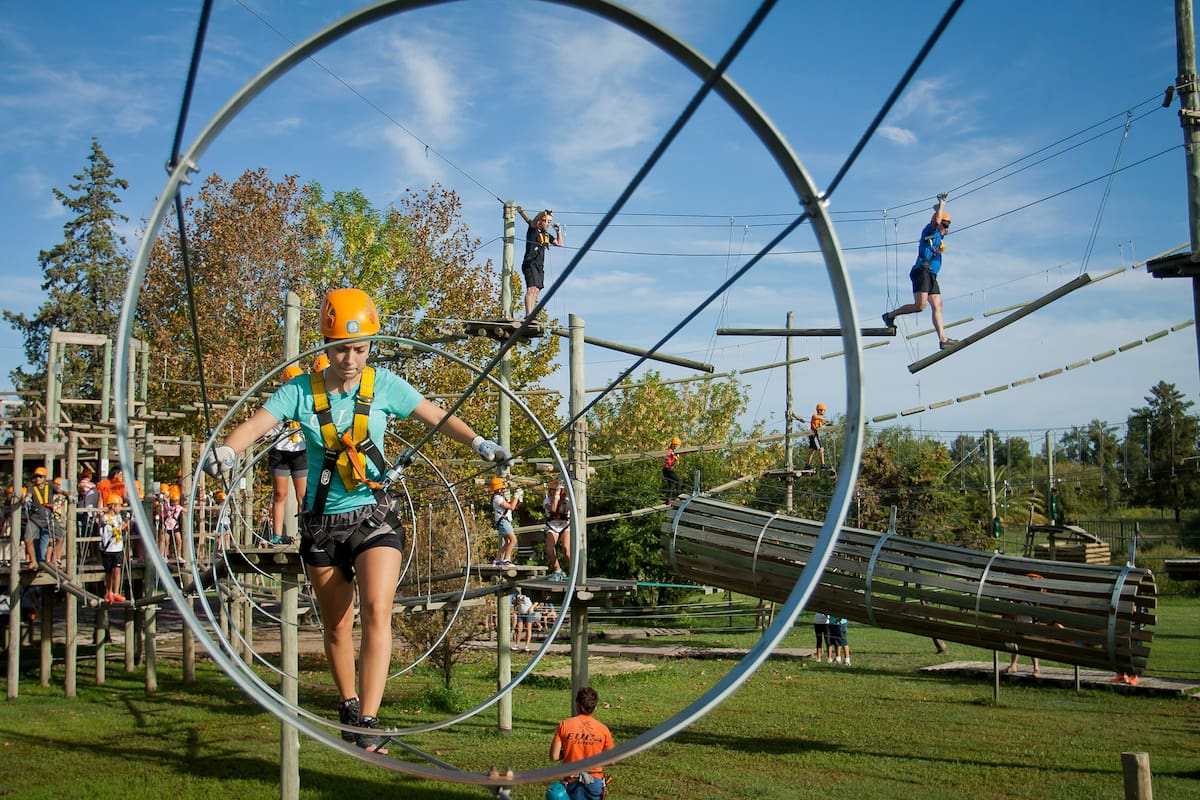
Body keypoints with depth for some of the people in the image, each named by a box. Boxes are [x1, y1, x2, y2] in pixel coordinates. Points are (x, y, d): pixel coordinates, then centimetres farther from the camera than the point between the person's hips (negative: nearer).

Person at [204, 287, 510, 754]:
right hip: (322, 522, 1)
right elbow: (257, 423, -17)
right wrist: (226, 450, -37)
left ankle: (367, 721, -18)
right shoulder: (301, 391, -6)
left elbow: (437, 417, -5)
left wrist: (477, 442, -21)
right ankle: (348, 703, 37)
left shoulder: (383, 385, -5)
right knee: (336, 625, 14)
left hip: (374, 516, -1)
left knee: (376, 612, -20)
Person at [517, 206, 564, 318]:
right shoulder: (533, 230, 1)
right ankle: (528, 315, -27)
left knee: (536, 291, 4)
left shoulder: (546, 235, 19)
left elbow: (559, 244, 27)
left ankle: (530, 315, 3)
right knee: (532, 289, -19)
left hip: (540, 266, 8)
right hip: (530, 264, -8)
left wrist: (558, 231, 19)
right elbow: (532, 222, -16)